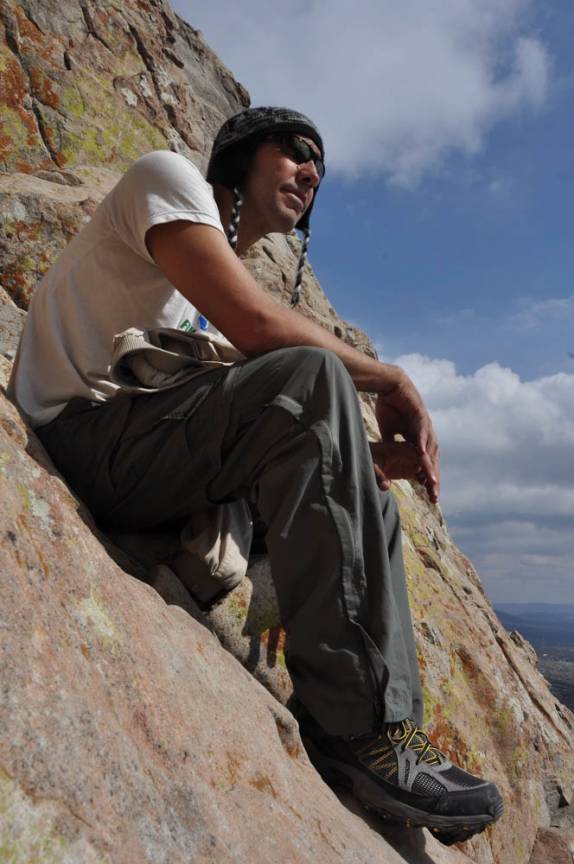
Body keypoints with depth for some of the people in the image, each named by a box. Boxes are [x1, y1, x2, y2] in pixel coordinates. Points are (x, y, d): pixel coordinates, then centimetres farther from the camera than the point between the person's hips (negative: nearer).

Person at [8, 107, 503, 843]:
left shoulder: (220, 278, 23)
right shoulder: (169, 176, 0)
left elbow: (278, 429, 15)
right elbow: (255, 325, -20)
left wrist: (367, 457, -2)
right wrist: (393, 382, -8)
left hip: (133, 470, 9)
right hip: (78, 441, -9)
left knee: (364, 487, 7)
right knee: (312, 375, -28)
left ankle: (391, 726, -2)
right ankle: (355, 721, -25)